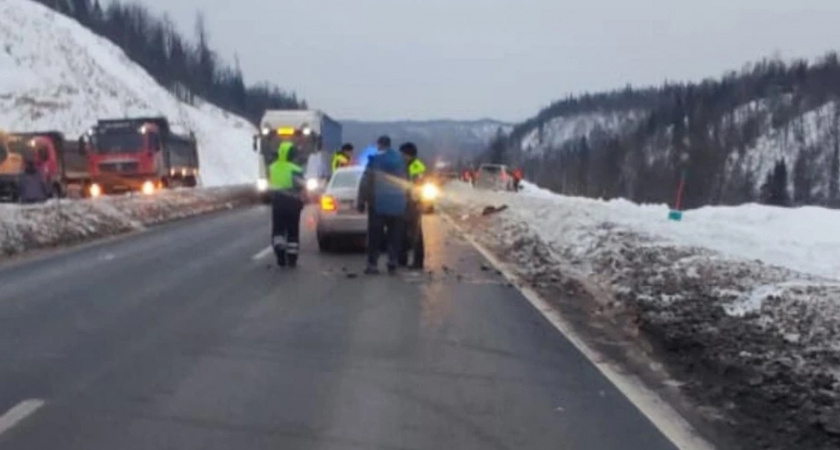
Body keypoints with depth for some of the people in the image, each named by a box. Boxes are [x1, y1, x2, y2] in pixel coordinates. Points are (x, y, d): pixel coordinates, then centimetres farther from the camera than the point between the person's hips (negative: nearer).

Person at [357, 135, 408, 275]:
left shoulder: (375, 160, -6)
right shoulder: (401, 161, 7)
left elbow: (365, 183, -8)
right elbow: (406, 184, 10)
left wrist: (361, 201, -2)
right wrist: (406, 202, 18)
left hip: (378, 205, -3)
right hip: (398, 205, 3)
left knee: (375, 236, 1)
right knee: (394, 237, 9)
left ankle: (373, 264, -3)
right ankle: (392, 263, 6)